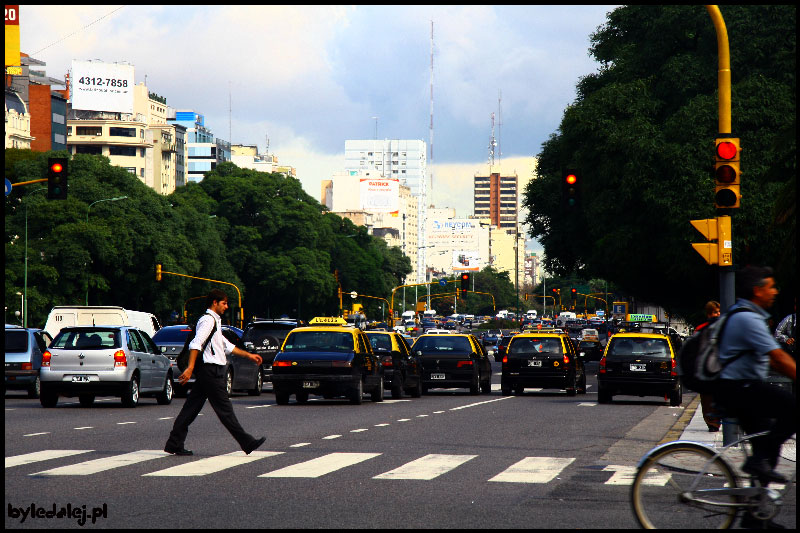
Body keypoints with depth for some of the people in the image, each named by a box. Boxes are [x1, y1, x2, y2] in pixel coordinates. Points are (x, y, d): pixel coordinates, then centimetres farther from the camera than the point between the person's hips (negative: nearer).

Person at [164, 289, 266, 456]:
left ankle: (175, 444, 6)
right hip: (210, 370, -10)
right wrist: (190, 368, -28)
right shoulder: (208, 320, -10)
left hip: (206, 372, 10)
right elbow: (196, 344, -21)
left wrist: (248, 355, 31)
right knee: (224, 409, -5)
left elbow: (226, 346, 31)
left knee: (192, 407, 7)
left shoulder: (214, 321, 23)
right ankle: (247, 442, -2)